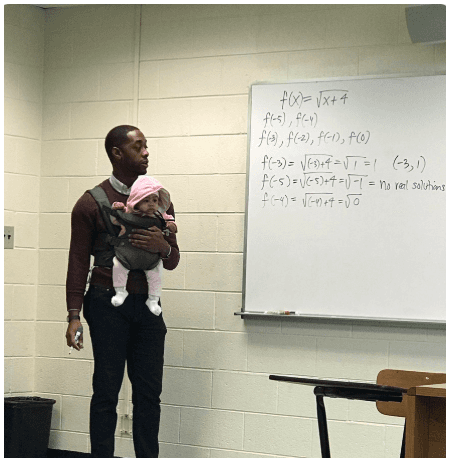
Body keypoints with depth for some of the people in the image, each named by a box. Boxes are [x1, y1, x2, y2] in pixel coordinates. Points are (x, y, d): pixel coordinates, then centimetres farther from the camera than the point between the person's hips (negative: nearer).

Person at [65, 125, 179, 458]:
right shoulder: (92, 203, -2)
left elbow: (173, 261, 13)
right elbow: (78, 262, -2)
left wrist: (163, 247, -12)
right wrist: (74, 315, -9)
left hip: (147, 304, 4)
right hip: (108, 303, -4)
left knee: (149, 391, 3)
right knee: (107, 390, -3)